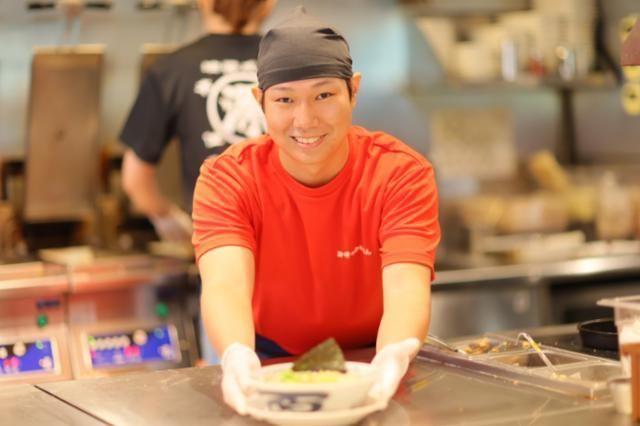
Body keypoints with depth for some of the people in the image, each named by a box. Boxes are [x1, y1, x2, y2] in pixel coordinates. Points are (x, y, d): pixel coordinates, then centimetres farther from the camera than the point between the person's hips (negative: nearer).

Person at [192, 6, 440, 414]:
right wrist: (238, 356, -49)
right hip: (271, 363, 1)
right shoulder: (227, 179, -13)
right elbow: (225, 285, -28)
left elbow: (406, 287, -27)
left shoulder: (402, 173, -14)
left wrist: (392, 358, -49)